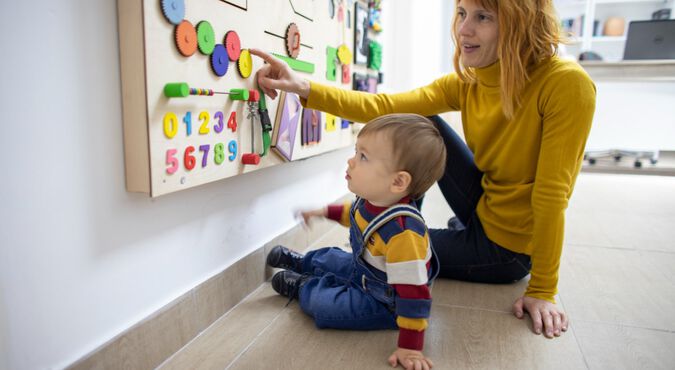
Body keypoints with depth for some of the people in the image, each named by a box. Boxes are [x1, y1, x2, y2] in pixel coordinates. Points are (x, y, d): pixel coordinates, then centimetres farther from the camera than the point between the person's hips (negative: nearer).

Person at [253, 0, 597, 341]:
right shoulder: (466, 82, -8)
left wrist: (542, 291, -20)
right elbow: (384, 107, -17)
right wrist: (306, 88, -29)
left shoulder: (566, 84, -25)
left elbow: (552, 193, -25)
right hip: (483, 209, 5)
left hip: (508, 248, -5)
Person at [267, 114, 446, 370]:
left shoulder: (402, 232, -44)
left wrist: (410, 346, -33)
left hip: (382, 302, -8)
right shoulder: (373, 200, -16)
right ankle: (301, 264, 53)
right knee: (329, 258, 23)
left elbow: (414, 294, -38)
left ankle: (303, 286, 23)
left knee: (321, 303, -9)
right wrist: (326, 211, 15)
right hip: (363, 268, 8)